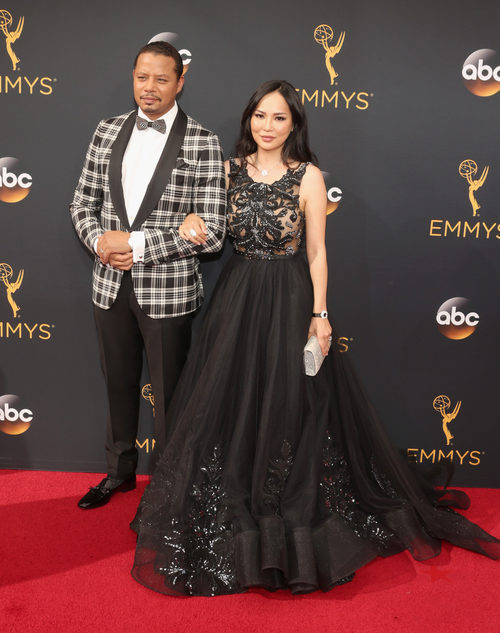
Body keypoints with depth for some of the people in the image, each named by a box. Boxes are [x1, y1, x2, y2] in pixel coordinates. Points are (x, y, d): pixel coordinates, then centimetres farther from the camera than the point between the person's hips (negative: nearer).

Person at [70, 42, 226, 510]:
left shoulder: (202, 143, -8)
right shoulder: (108, 132, 6)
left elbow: (211, 231, -14)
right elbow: (83, 202, 10)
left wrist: (137, 244, -18)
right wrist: (99, 239, -11)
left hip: (168, 291, -4)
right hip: (110, 286, 5)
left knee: (167, 395, 10)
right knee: (119, 385, 20)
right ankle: (119, 471, 42)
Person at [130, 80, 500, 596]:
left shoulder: (308, 176, -4)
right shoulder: (230, 170, 5)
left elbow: (316, 251, -4)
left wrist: (320, 314, -10)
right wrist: (193, 221, -12)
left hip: (289, 300, -3)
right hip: (238, 296, 3)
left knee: (288, 406, 3)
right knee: (232, 403, 8)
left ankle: (293, 520, 23)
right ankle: (234, 510, 30)